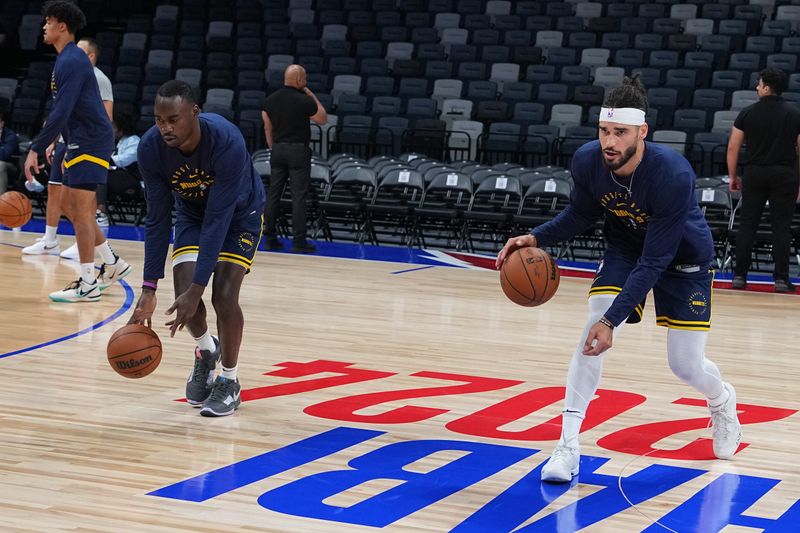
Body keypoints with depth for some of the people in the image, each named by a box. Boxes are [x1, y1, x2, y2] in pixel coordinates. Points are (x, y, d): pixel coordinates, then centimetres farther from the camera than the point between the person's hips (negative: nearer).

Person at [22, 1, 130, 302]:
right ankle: (112, 264, 21)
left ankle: (88, 285, -4)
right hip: (80, 142, 10)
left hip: (90, 142, -10)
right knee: (69, 205, 14)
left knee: (80, 209, -8)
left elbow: (61, 112, -24)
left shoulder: (71, 61, -17)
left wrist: (35, 149, -23)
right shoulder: (69, 59, 16)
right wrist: (57, 147, 24)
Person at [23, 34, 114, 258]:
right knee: (54, 190, 8)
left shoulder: (99, 79, -8)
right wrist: (53, 142, 18)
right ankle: (49, 241, 15)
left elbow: (106, 117, -13)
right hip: (64, 142, 8)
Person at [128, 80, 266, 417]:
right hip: (192, 214, 3)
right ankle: (206, 352, 20)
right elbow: (157, 220, -19)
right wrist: (149, 289, -24)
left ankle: (229, 381, 5)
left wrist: (196, 289, -38)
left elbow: (218, 219, -36)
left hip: (240, 215, -3)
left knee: (224, 296, -18)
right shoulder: (151, 148, -27)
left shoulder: (227, 142, -39)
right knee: (184, 294, -13)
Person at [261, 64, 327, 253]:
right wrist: (313, 97, 7)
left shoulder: (270, 100, 4)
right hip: (298, 150, -5)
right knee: (299, 196, -4)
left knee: (274, 195, 8)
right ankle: (298, 241, -6)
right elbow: (323, 119, 2)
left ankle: (270, 239, 10)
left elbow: (267, 128, 11)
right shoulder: (304, 100, -12)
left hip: (278, 150, 5)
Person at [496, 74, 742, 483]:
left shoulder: (673, 174, -38)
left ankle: (722, 402, 39)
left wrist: (614, 319, -38)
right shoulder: (587, 161, -24)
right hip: (625, 247, 3)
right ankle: (567, 446, -16)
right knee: (593, 331, -20)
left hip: (683, 258, -3)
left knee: (686, 365, 0)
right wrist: (537, 238, -18)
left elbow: (654, 261, -34)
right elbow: (581, 213, -1)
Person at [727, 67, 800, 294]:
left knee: (747, 224, 6)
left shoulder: (747, 113, -1)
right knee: (781, 226, 2)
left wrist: (732, 176, 9)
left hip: (755, 173, 1)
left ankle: (739, 276, 6)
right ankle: (781, 279, 0)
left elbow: (733, 147, 0)